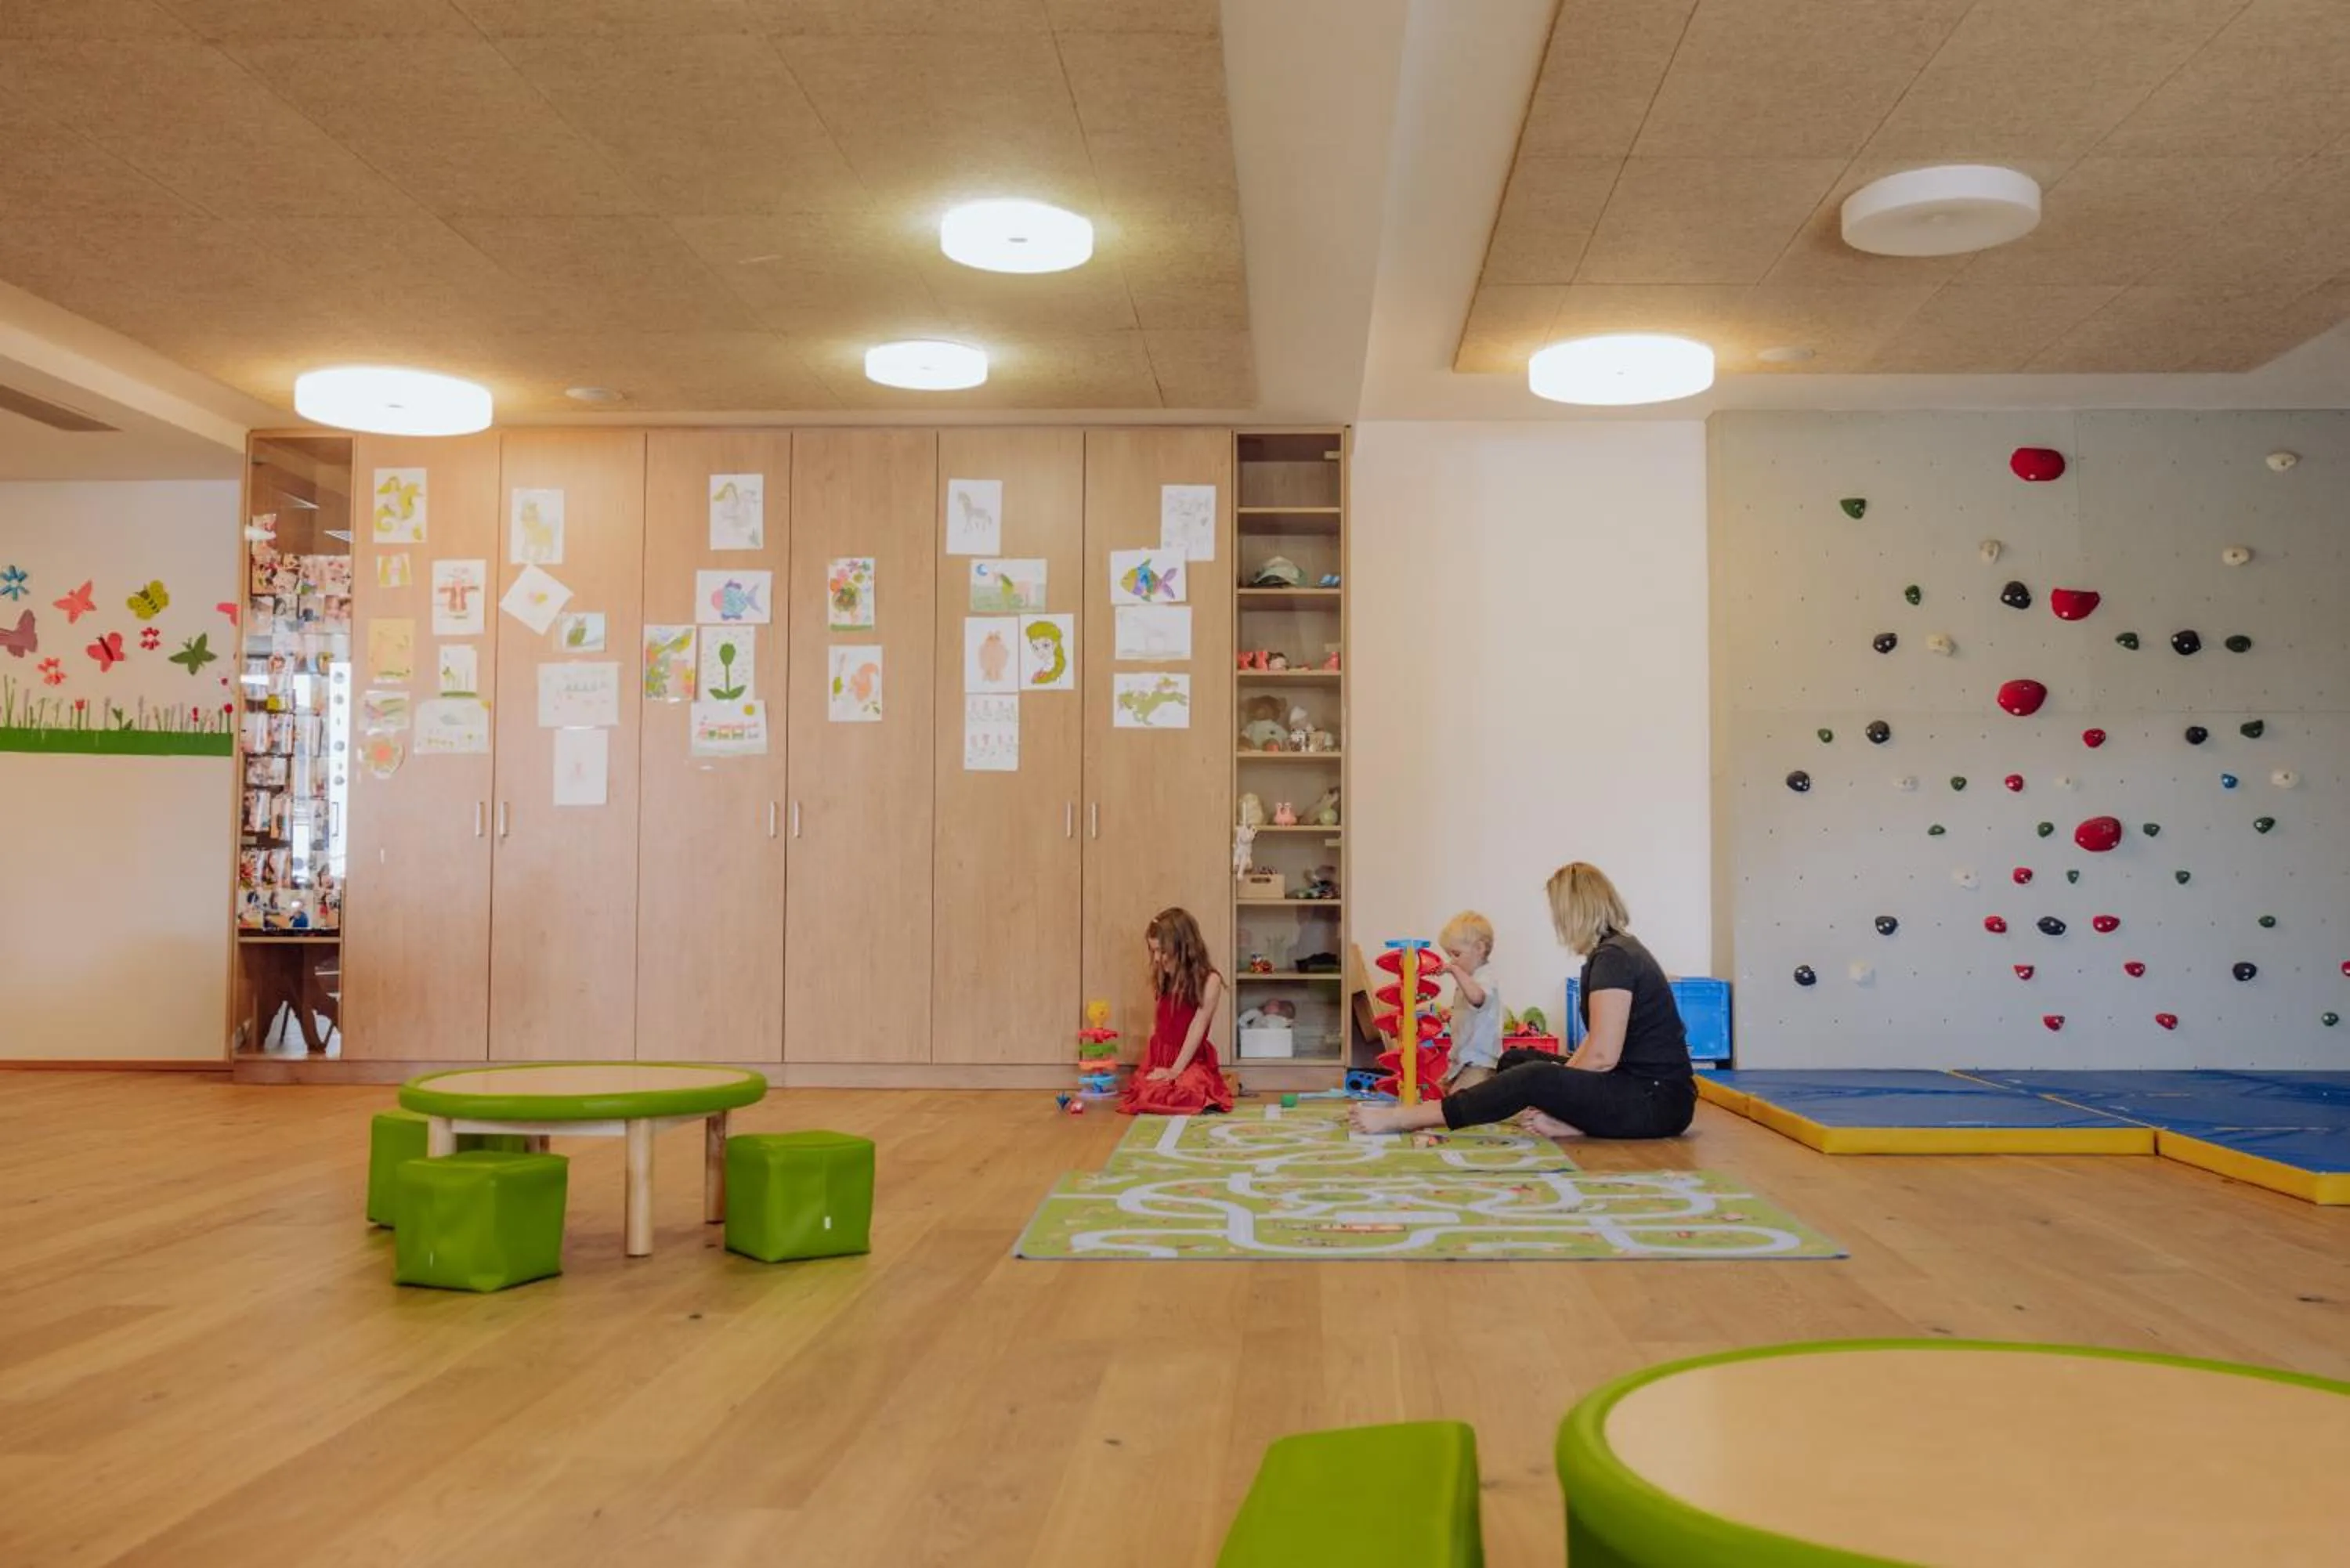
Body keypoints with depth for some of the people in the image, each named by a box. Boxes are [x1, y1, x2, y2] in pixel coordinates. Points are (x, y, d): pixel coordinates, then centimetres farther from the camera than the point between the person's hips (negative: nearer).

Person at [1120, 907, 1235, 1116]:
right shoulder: (1165, 980, 11)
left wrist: (1175, 1070, -15)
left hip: (1191, 1061, -5)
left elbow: (1198, 1028, -12)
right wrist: (1150, 1064, 5)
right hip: (1159, 1061, 5)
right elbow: (1157, 1024, 14)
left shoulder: (1209, 980, -9)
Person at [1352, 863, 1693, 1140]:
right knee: (1515, 1060, 12)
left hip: (1659, 1101, -10)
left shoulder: (1613, 957, -16)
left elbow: (1602, 1056, -23)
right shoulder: (1615, 950, 15)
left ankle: (1403, 1119, -25)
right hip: (1634, 1087, 10)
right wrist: (1554, 1101, 2)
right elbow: (1594, 1043, 13)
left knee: (1534, 1079, -27)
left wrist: (1552, 1098, -11)